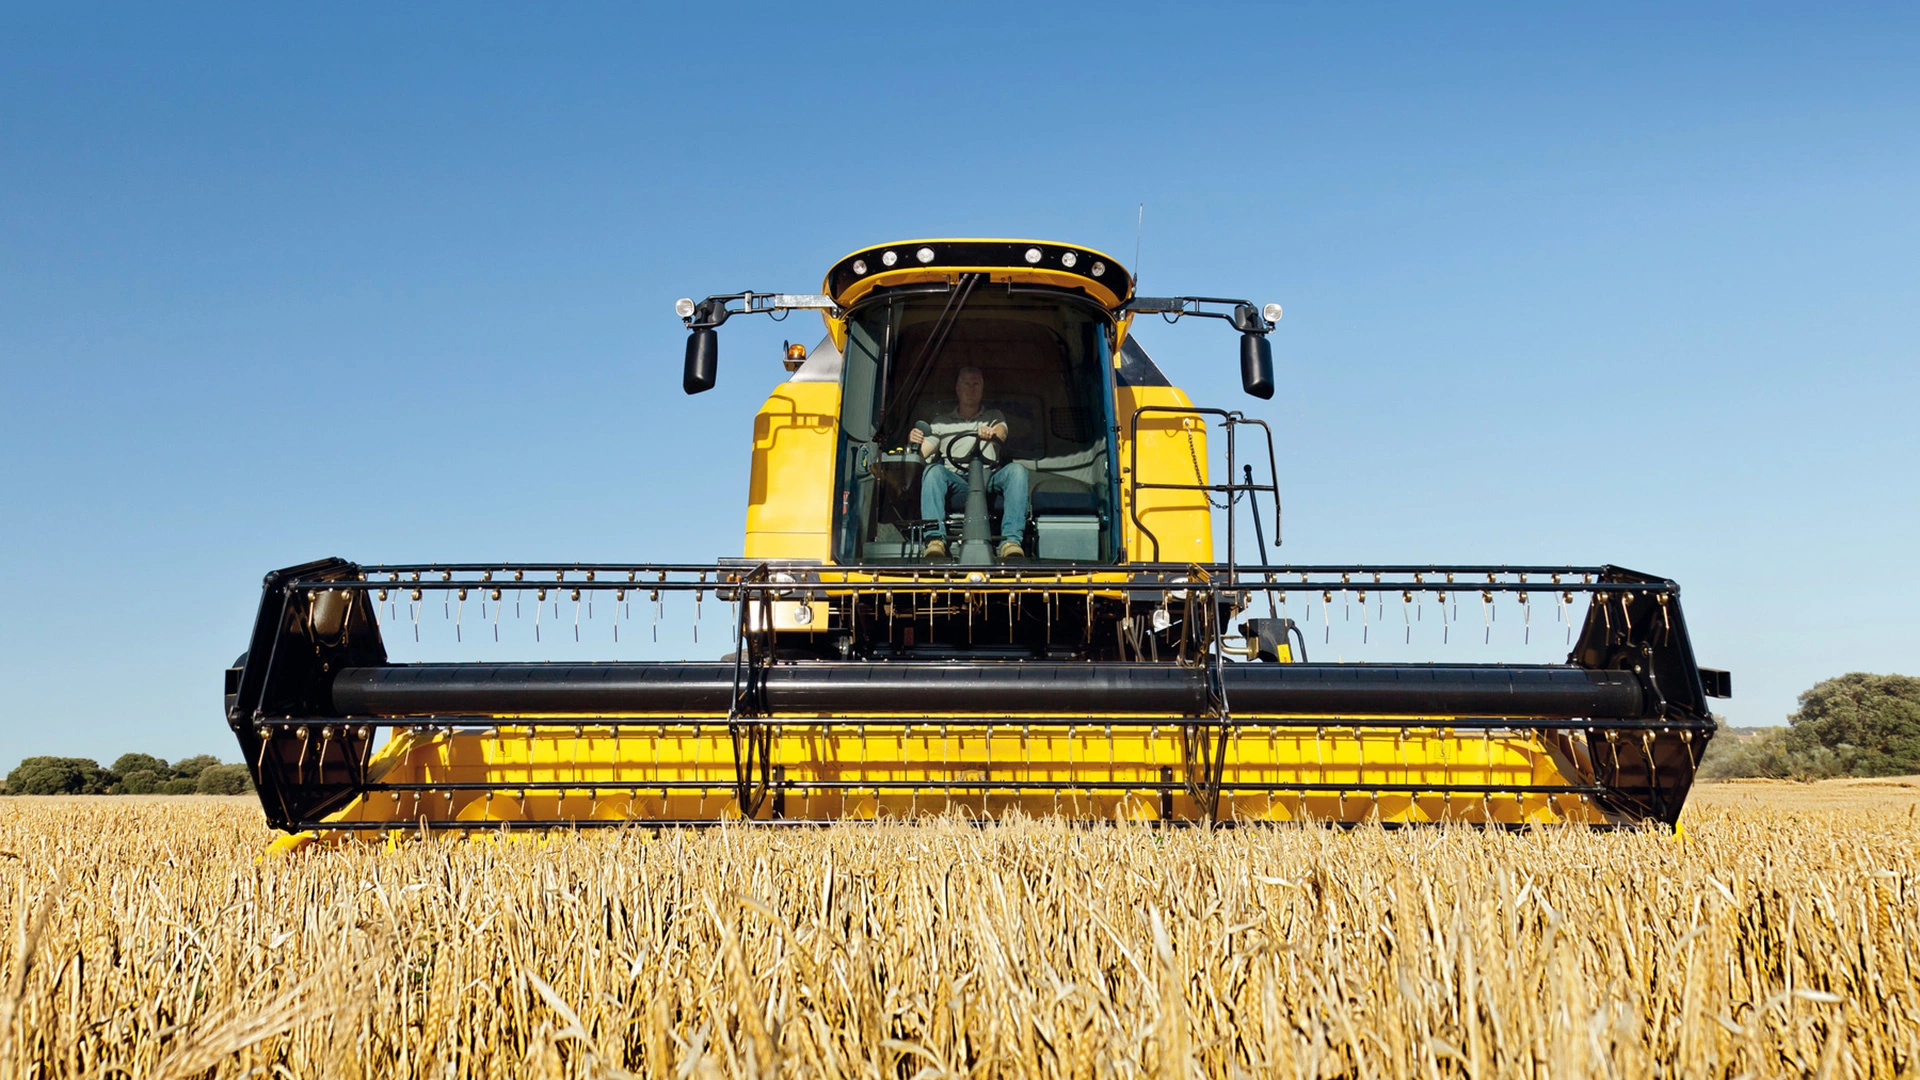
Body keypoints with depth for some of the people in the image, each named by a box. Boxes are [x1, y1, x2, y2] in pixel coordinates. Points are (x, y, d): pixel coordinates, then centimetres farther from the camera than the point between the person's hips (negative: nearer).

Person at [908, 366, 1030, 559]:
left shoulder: (994, 416, 24)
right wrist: (914, 442, -13)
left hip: (989, 478, 0)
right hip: (955, 481, 0)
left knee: (1016, 470, -30)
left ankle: (1011, 540, -41)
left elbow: (1001, 431, 0)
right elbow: (921, 453, 13)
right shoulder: (941, 421, 25)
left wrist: (992, 433, -27)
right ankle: (936, 538, -44)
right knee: (933, 470, -32)